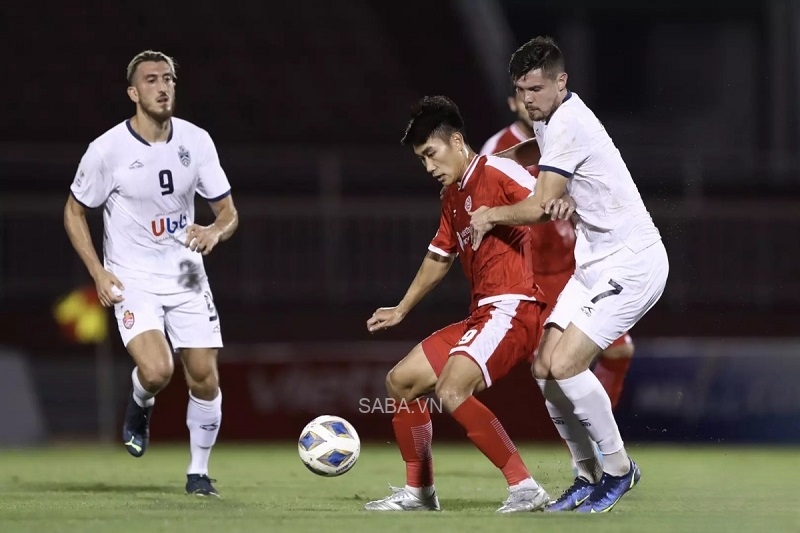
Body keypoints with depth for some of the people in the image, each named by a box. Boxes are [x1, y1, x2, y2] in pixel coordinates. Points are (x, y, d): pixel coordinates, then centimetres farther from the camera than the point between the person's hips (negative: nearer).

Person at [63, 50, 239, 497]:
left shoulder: (196, 141, -2)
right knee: (157, 370, -25)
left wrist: (215, 232, -19)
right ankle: (141, 406, 12)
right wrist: (99, 273, -9)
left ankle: (199, 472, 20)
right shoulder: (107, 150, -11)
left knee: (205, 379, 0)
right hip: (133, 280, -3)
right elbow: (75, 212, 2)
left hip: (187, 276, 4)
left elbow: (229, 212, 5)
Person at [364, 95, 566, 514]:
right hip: (480, 314, 10)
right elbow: (439, 257, 32)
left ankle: (525, 487, -25)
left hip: (513, 309, -10)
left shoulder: (497, 172, -10)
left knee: (452, 389, -28)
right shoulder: (452, 197, 18)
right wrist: (402, 310, 39)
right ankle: (419, 491, 23)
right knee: (401, 381, 13)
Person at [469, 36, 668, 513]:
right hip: (595, 261, 10)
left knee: (564, 365, -18)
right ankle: (589, 477, 14)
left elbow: (541, 207, -19)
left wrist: (491, 216, -2)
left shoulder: (569, 122, -20)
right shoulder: (548, 120, 11)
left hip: (632, 262, -10)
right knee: (544, 367, 2)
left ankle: (619, 469, -2)